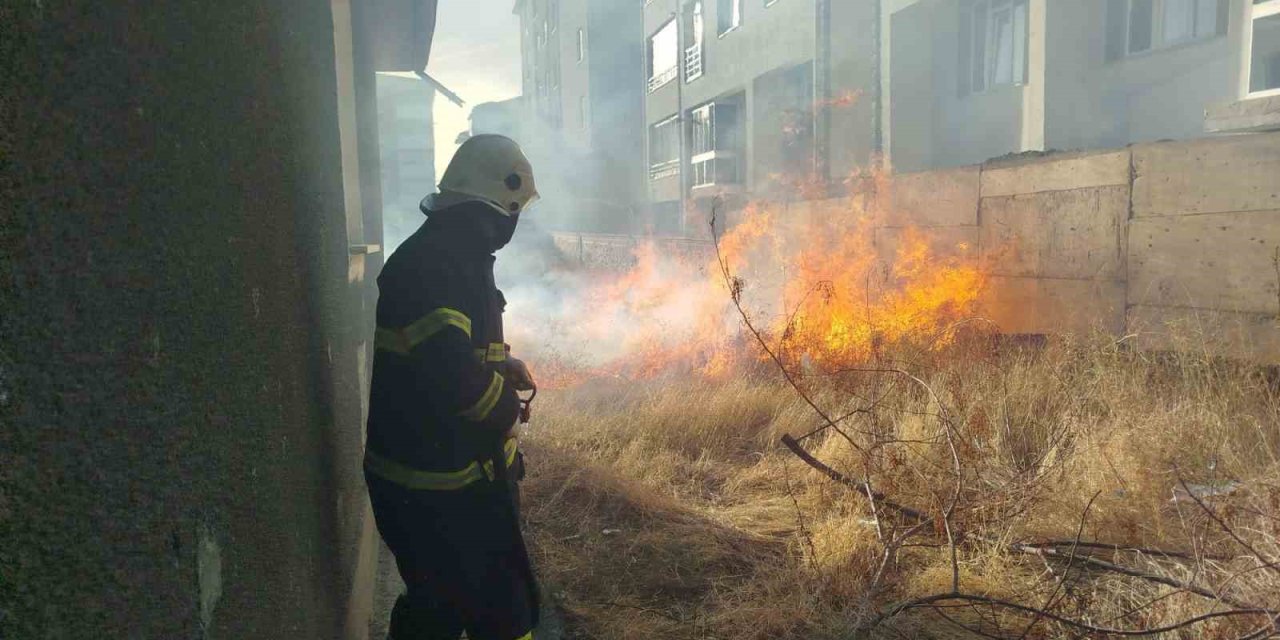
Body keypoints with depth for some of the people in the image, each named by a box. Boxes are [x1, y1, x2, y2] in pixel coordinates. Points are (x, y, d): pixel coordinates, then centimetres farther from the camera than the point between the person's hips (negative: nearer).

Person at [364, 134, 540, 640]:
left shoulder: (442, 253, 11)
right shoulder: (440, 264, -23)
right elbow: (451, 374, -34)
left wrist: (499, 366, 5)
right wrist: (504, 403, -15)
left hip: (428, 474, 10)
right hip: (443, 485, -10)